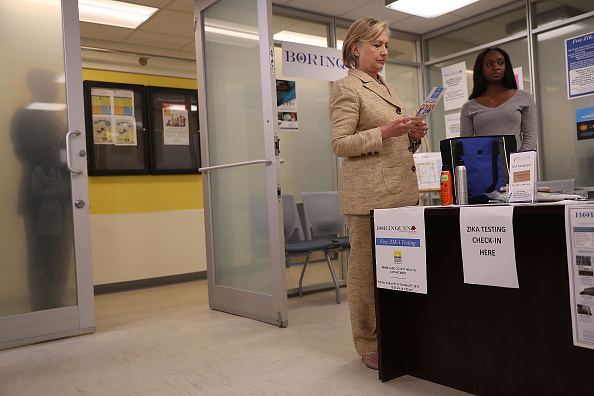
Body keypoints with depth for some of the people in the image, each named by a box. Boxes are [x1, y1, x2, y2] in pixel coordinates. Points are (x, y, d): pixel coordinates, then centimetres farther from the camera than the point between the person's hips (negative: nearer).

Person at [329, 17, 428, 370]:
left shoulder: (386, 87, 23)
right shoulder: (347, 88, -2)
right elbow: (340, 144, -10)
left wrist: (413, 135, 8)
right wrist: (385, 132, -18)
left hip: (401, 188, 8)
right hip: (368, 192, -8)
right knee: (367, 266, -3)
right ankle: (370, 346, 9)